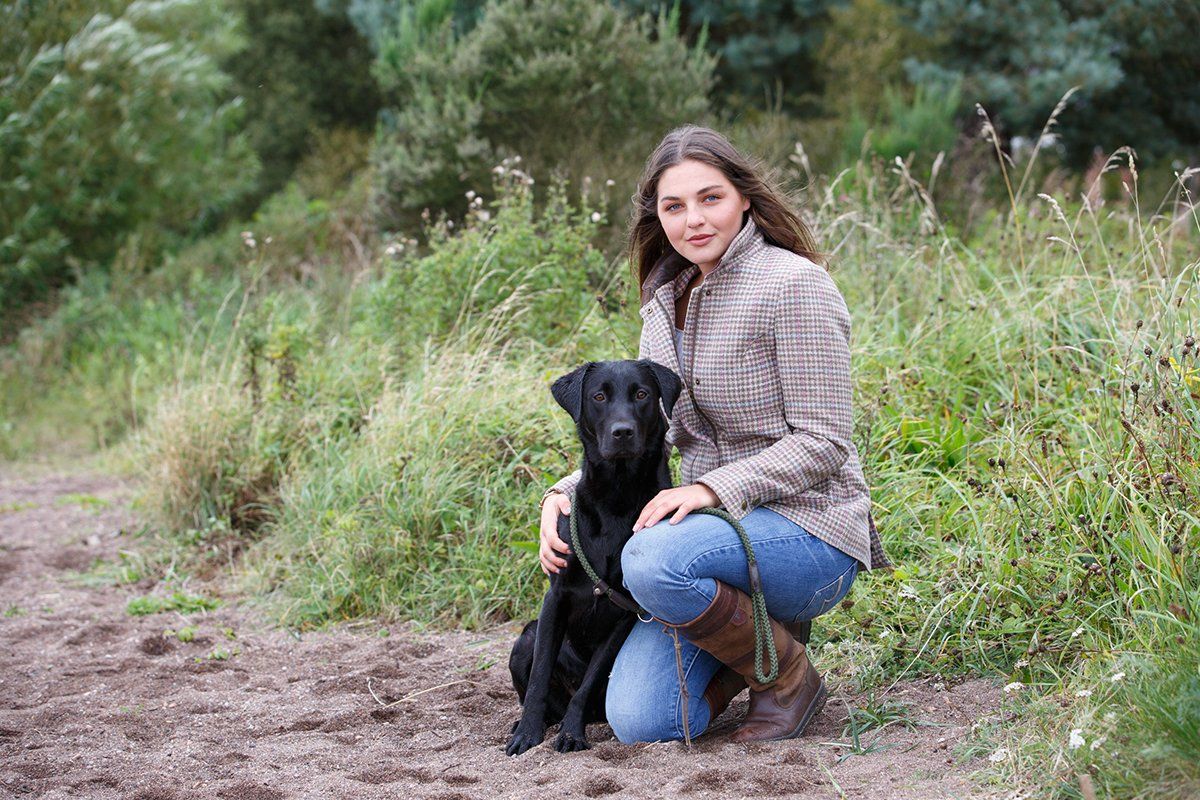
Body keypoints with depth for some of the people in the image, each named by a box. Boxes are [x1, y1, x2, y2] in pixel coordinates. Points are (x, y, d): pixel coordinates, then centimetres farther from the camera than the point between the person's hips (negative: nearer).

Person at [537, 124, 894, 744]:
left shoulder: (793, 285, -12)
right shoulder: (666, 303, 12)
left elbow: (821, 442, -15)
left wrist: (713, 488, -26)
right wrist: (566, 491, -8)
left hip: (807, 528, -6)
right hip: (723, 529, 6)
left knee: (652, 560, -35)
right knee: (640, 722, -12)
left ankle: (791, 677, -9)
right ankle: (753, 633, 17)